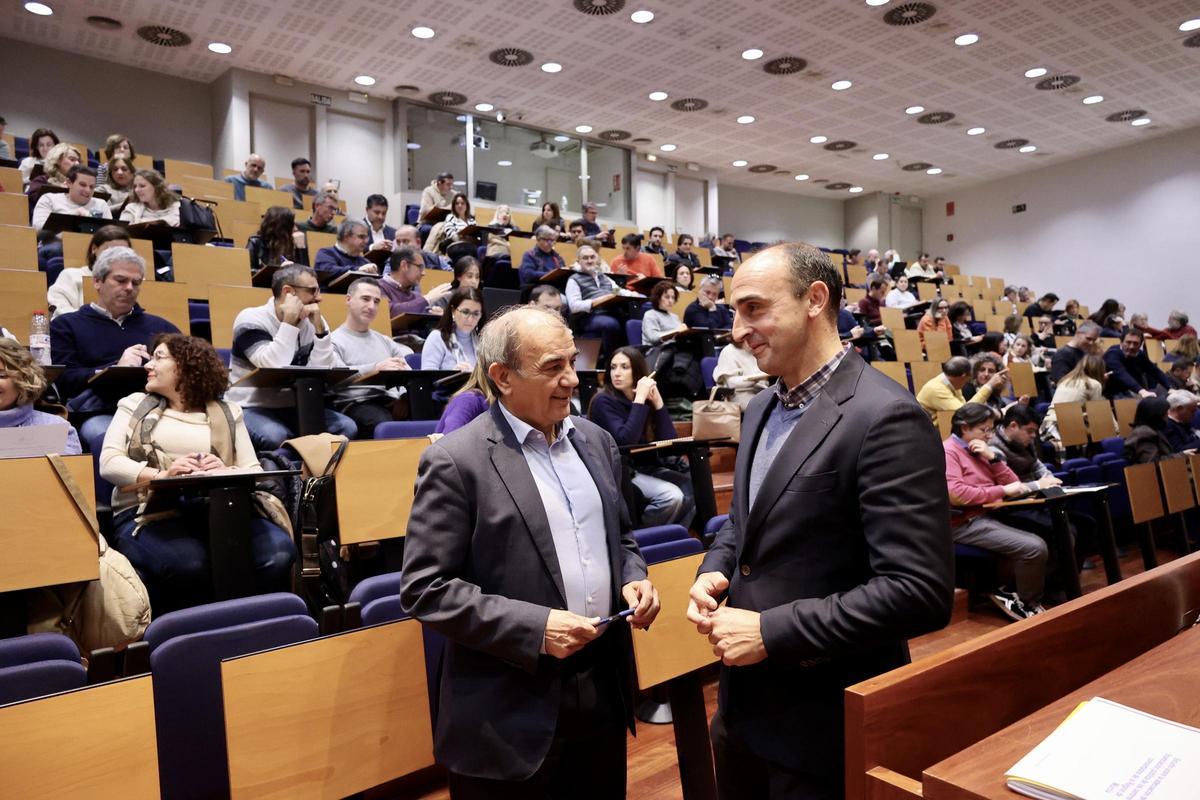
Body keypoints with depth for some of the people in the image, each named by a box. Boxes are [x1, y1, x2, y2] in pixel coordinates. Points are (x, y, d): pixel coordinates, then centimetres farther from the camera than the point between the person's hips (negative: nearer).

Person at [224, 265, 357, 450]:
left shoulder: (314, 321, 4)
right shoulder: (251, 319, -10)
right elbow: (276, 369, -27)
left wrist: (319, 327, -15)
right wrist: (289, 322, -21)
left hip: (296, 408, 5)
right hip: (252, 408, -4)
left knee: (347, 427, -18)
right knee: (275, 436, -35)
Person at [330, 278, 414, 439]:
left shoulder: (383, 340, 29)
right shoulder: (334, 340, 8)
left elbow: (408, 366, 17)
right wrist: (375, 368, -23)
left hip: (392, 403, 5)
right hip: (357, 404, -5)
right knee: (385, 425, -39)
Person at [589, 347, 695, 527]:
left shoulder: (647, 398, 6)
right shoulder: (603, 401, -10)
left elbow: (669, 441, -3)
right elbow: (625, 441, -24)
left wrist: (657, 401, -11)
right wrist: (639, 398, -21)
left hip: (648, 467, 6)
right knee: (672, 496, -25)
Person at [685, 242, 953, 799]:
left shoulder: (885, 418, -20)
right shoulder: (762, 408, 7)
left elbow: (919, 591, -24)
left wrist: (773, 631, -22)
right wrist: (714, 571, -2)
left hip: (824, 719, -7)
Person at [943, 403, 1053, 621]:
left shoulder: (978, 451, 16)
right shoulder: (948, 451, -10)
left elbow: (1012, 483, 13)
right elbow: (955, 495, -24)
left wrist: (992, 457, -3)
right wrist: (1002, 491, -16)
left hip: (989, 517, 9)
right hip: (966, 523, -9)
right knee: (1033, 548, -18)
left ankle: (1014, 593, 8)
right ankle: (1026, 603, 4)